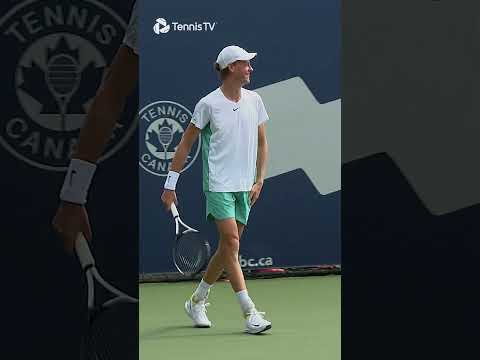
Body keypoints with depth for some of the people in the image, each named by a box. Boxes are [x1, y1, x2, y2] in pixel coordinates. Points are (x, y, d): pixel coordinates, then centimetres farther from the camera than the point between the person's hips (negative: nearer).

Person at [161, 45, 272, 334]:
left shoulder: (254, 101, 7)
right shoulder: (208, 104, -7)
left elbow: (262, 143, 14)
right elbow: (186, 144, 0)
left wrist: (259, 180, 5)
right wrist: (170, 184, 0)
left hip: (244, 187, 5)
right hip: (218, 185, -5)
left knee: (227, 249, 9)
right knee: (231, 242, -14)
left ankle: (197, 301, 27)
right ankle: (250, 313, -15)